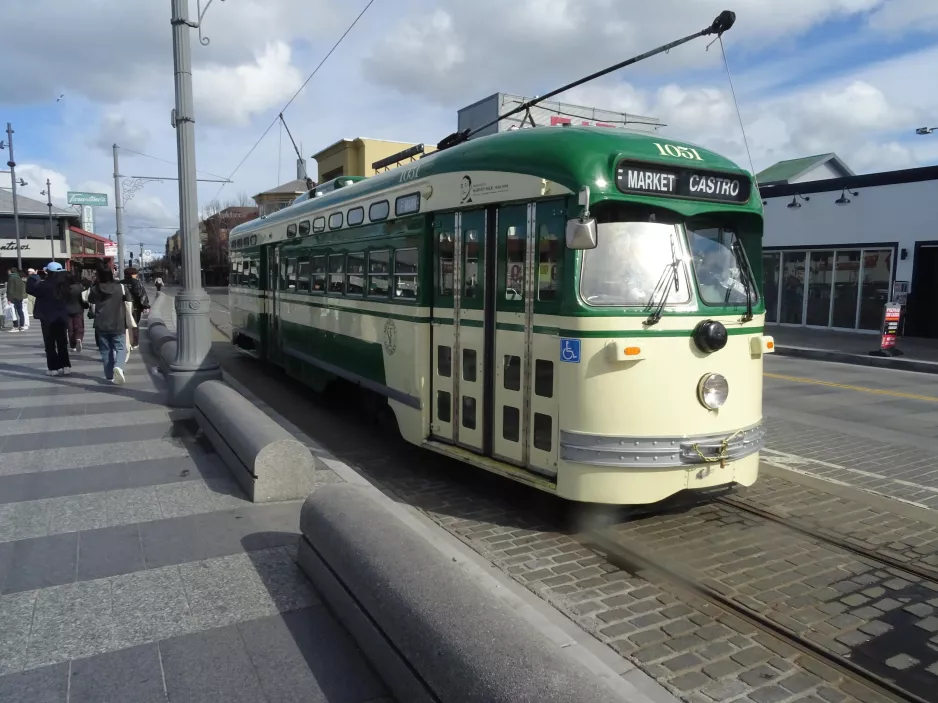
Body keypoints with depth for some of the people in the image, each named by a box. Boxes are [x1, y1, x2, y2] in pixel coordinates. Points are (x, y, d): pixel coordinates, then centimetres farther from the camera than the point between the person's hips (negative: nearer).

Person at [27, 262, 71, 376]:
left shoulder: (45, 285, -16)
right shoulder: (64, 284, 1)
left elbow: (30, 289, -7)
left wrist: (32, 277, 4)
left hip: (48, 319, -5)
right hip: (62, 318, 5)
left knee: (50, 344, 3)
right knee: (62, 343, 10)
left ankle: (53, 368, 3)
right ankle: (66, 366, 8)